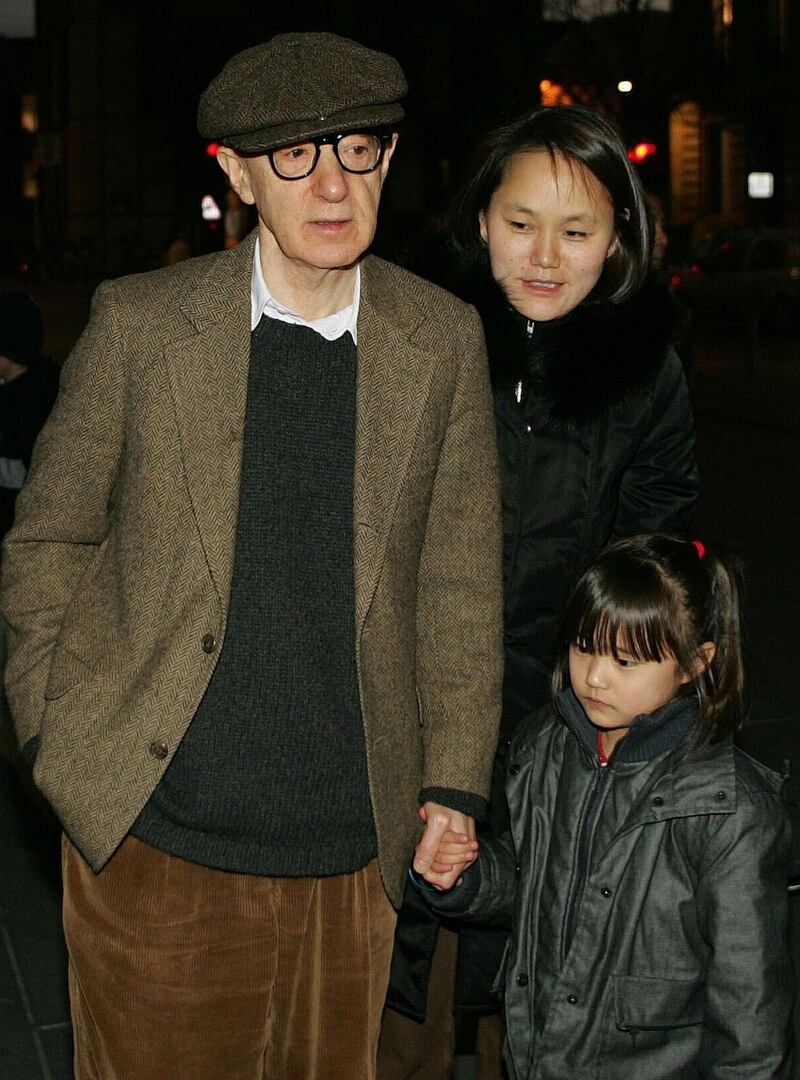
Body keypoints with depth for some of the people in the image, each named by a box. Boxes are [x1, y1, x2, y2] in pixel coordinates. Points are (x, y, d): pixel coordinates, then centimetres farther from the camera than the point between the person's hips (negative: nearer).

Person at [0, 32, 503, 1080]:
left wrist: (454, 783, 2)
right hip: (149, 838, -1)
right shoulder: (140, 323, -4)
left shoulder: (444, 342, 1)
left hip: (352, 853, 2)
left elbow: (460, 580, 6)